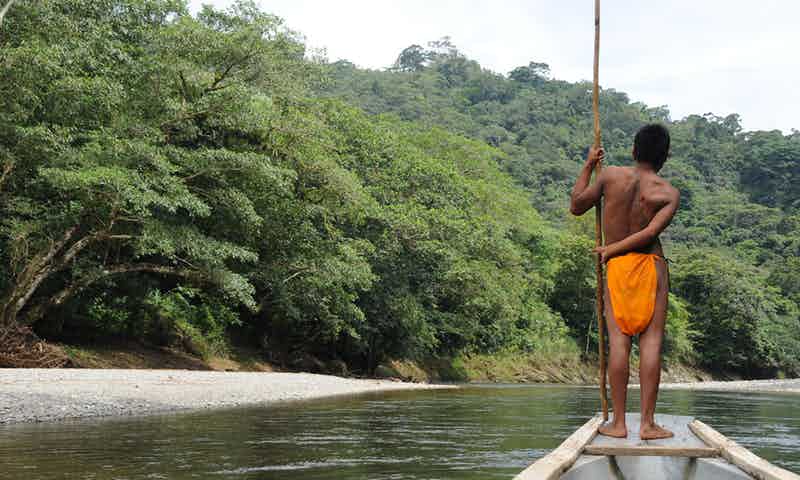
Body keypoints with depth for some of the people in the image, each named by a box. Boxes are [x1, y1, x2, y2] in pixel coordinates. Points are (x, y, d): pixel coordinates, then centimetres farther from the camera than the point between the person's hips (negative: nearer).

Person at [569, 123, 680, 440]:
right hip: (651, 266, -1)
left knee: (619, 340, 0)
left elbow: (576, 206, 12)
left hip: (617, 268, 1)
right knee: (651, 340, -1)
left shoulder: (609, 176, -1)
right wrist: (611, 249, -6)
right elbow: (651, 232, -17)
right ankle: (647, 424, -2)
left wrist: (588, 166, 21)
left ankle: (618, 423, 0)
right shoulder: (669, 193, -3)